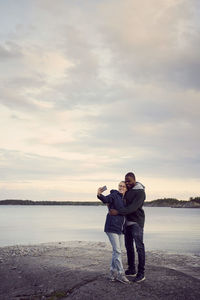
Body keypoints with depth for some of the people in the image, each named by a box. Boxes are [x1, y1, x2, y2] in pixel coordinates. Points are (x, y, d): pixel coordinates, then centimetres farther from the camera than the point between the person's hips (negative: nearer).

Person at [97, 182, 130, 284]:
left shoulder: (124, 199, 14)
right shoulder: (114, 195, -7)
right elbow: (106, 199, -27)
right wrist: (100, 195, -48)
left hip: (120, 229, 8)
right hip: (112, 227, -7)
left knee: (116, 251, 11)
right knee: (117, 251, -7)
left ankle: (113, 272, 21)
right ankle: (120, 274, 1)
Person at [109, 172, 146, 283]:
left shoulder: (140, 192, -17)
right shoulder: (127, 189, 9)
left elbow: (133, 207, -27)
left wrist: (117, 212, -32)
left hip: (136, 222, -8)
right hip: (127, 222, 8)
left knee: (139, 247, -8)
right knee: (128, 246, 13)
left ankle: (141, 273, -3)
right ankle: (131, 270, 23)